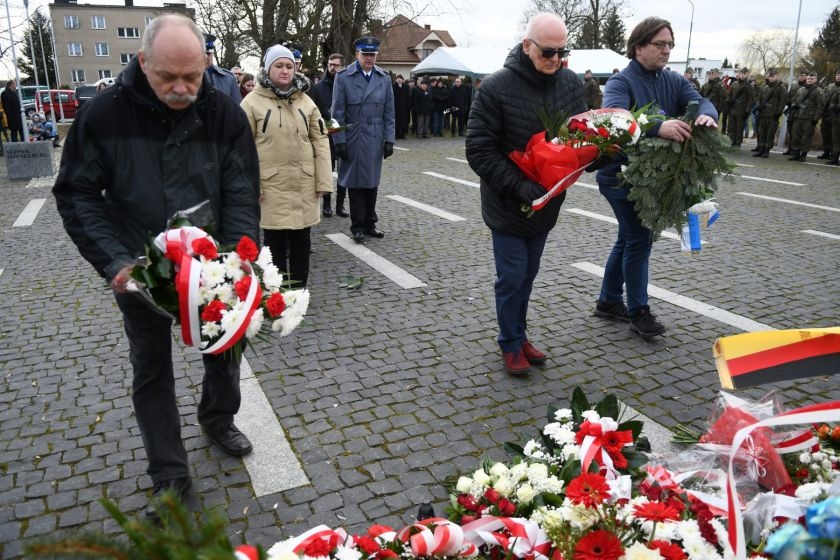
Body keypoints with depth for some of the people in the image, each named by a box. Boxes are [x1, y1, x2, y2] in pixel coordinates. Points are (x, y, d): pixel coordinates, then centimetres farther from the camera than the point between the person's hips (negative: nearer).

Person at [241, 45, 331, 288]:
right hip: (271, 184, -3)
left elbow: (320, 141, 7)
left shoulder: (306, 101, 8)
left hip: (304, 183, 3)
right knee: (275, 243, 7)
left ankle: (299, 291, 24)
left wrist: (323, 181, 1)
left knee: (302, 241, 11)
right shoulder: (252, 102, -2)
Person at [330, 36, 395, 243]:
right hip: (353, 139, -3)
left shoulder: (384, 78, 7)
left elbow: (389, 113, 7)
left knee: (372, 182, 9)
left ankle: (369, 224, 21)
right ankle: (358, 227, 12)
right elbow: (337, 113, -3)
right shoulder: (343, 77, -2)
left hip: (375, 140, 3)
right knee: (355, 183, 3)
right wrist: (340, 141, -9)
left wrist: (389, 140, 2)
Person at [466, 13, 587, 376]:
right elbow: (479, 150, -19)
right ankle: (511, 345, 22)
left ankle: (519, 335, 34)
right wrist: (520, 188, -26)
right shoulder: (496, 87, -17)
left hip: (546, 203, 5)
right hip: (508, 205, -5)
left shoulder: (572, 83, -1)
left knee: (528, 275, 17)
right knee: (512, 278, 3)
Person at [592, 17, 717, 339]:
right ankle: (638, 312, 9)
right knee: (639, 239, -5)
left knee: (629, 238, 15)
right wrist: (658, 127, -48)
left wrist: (706, 115, -33)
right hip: (621, 175, -7)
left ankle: (608, 301, 29)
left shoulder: (674, 82, 7)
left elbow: (700, 101, -8)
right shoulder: (621, 82, -13)